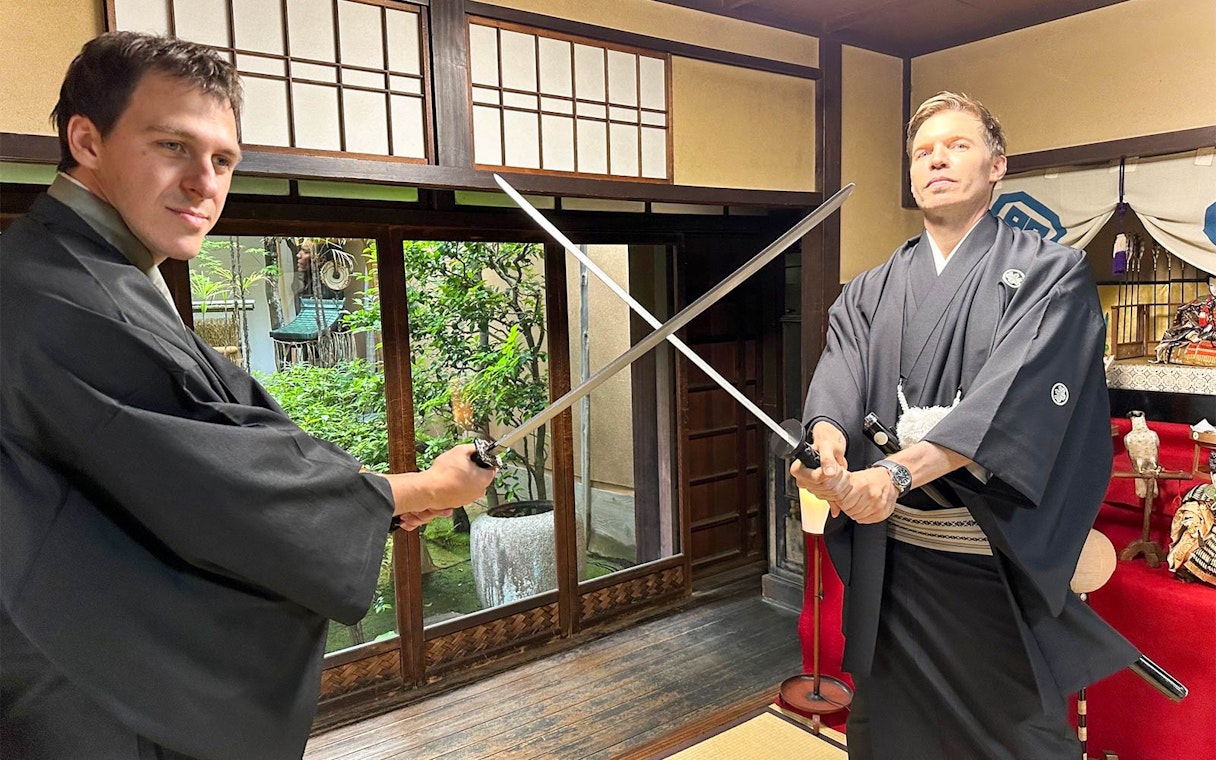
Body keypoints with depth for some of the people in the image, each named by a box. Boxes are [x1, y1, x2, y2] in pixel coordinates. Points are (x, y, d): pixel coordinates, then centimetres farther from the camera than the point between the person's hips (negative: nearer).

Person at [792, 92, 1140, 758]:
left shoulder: (1051, 273, -2)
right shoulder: (869, 293, 10)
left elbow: (1015, 393, -18)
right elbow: (838, 375, -7)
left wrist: (899, 471, -33)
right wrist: (828, 436, -31)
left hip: (1001, 563, -3)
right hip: (889, 559, 4)